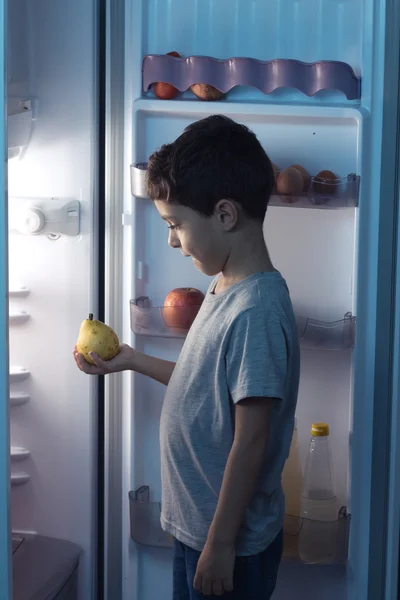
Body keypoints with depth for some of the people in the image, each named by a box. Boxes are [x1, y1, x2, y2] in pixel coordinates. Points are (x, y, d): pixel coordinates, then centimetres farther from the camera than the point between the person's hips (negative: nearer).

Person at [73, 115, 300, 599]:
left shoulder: (256, 312, -27)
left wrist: (221, 543, -19)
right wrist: (132, 361, 15)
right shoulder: (226, 289, 2)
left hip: (232, 541, -8)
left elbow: (251, 441, -25)